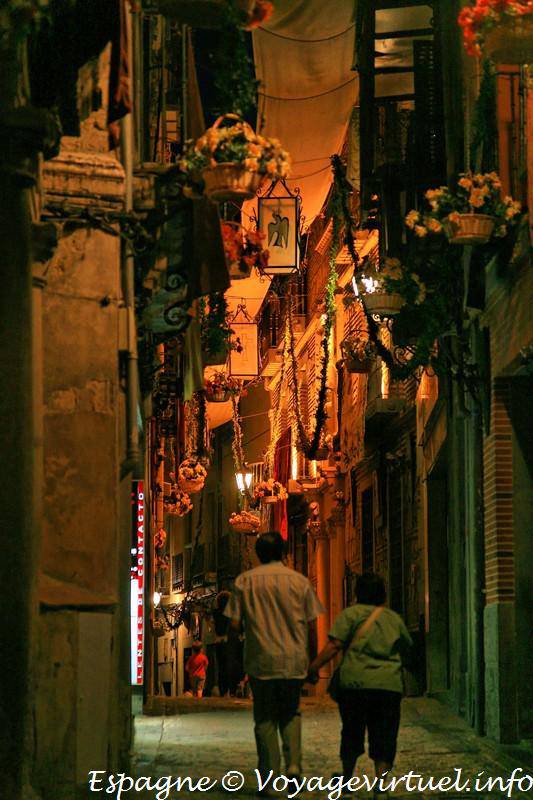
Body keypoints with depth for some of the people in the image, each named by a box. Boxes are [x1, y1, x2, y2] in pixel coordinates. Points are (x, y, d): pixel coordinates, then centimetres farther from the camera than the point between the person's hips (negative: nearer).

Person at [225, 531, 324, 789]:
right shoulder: (300, 581, 1)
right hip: (295, 660, 1)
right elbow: (311, 624, 1)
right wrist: (311, 662, 12)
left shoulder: (245, 581, -1)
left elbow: (235, 624, -4)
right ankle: (293, 762, -1)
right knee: (291, 713, 19)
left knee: (265, 719, 9)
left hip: (261, 660, -1)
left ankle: (269, 777, 5)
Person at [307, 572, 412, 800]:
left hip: (356, 681, -2)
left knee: (352, 732, 14)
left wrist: (315, 666, -8)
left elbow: (335, 644, -8)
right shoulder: (394, 618, 15)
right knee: (383, 736, 5)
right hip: (389, 685, 2)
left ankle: (347, 777, 25)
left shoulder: (350, 614, 3)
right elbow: (407, 648, 27)